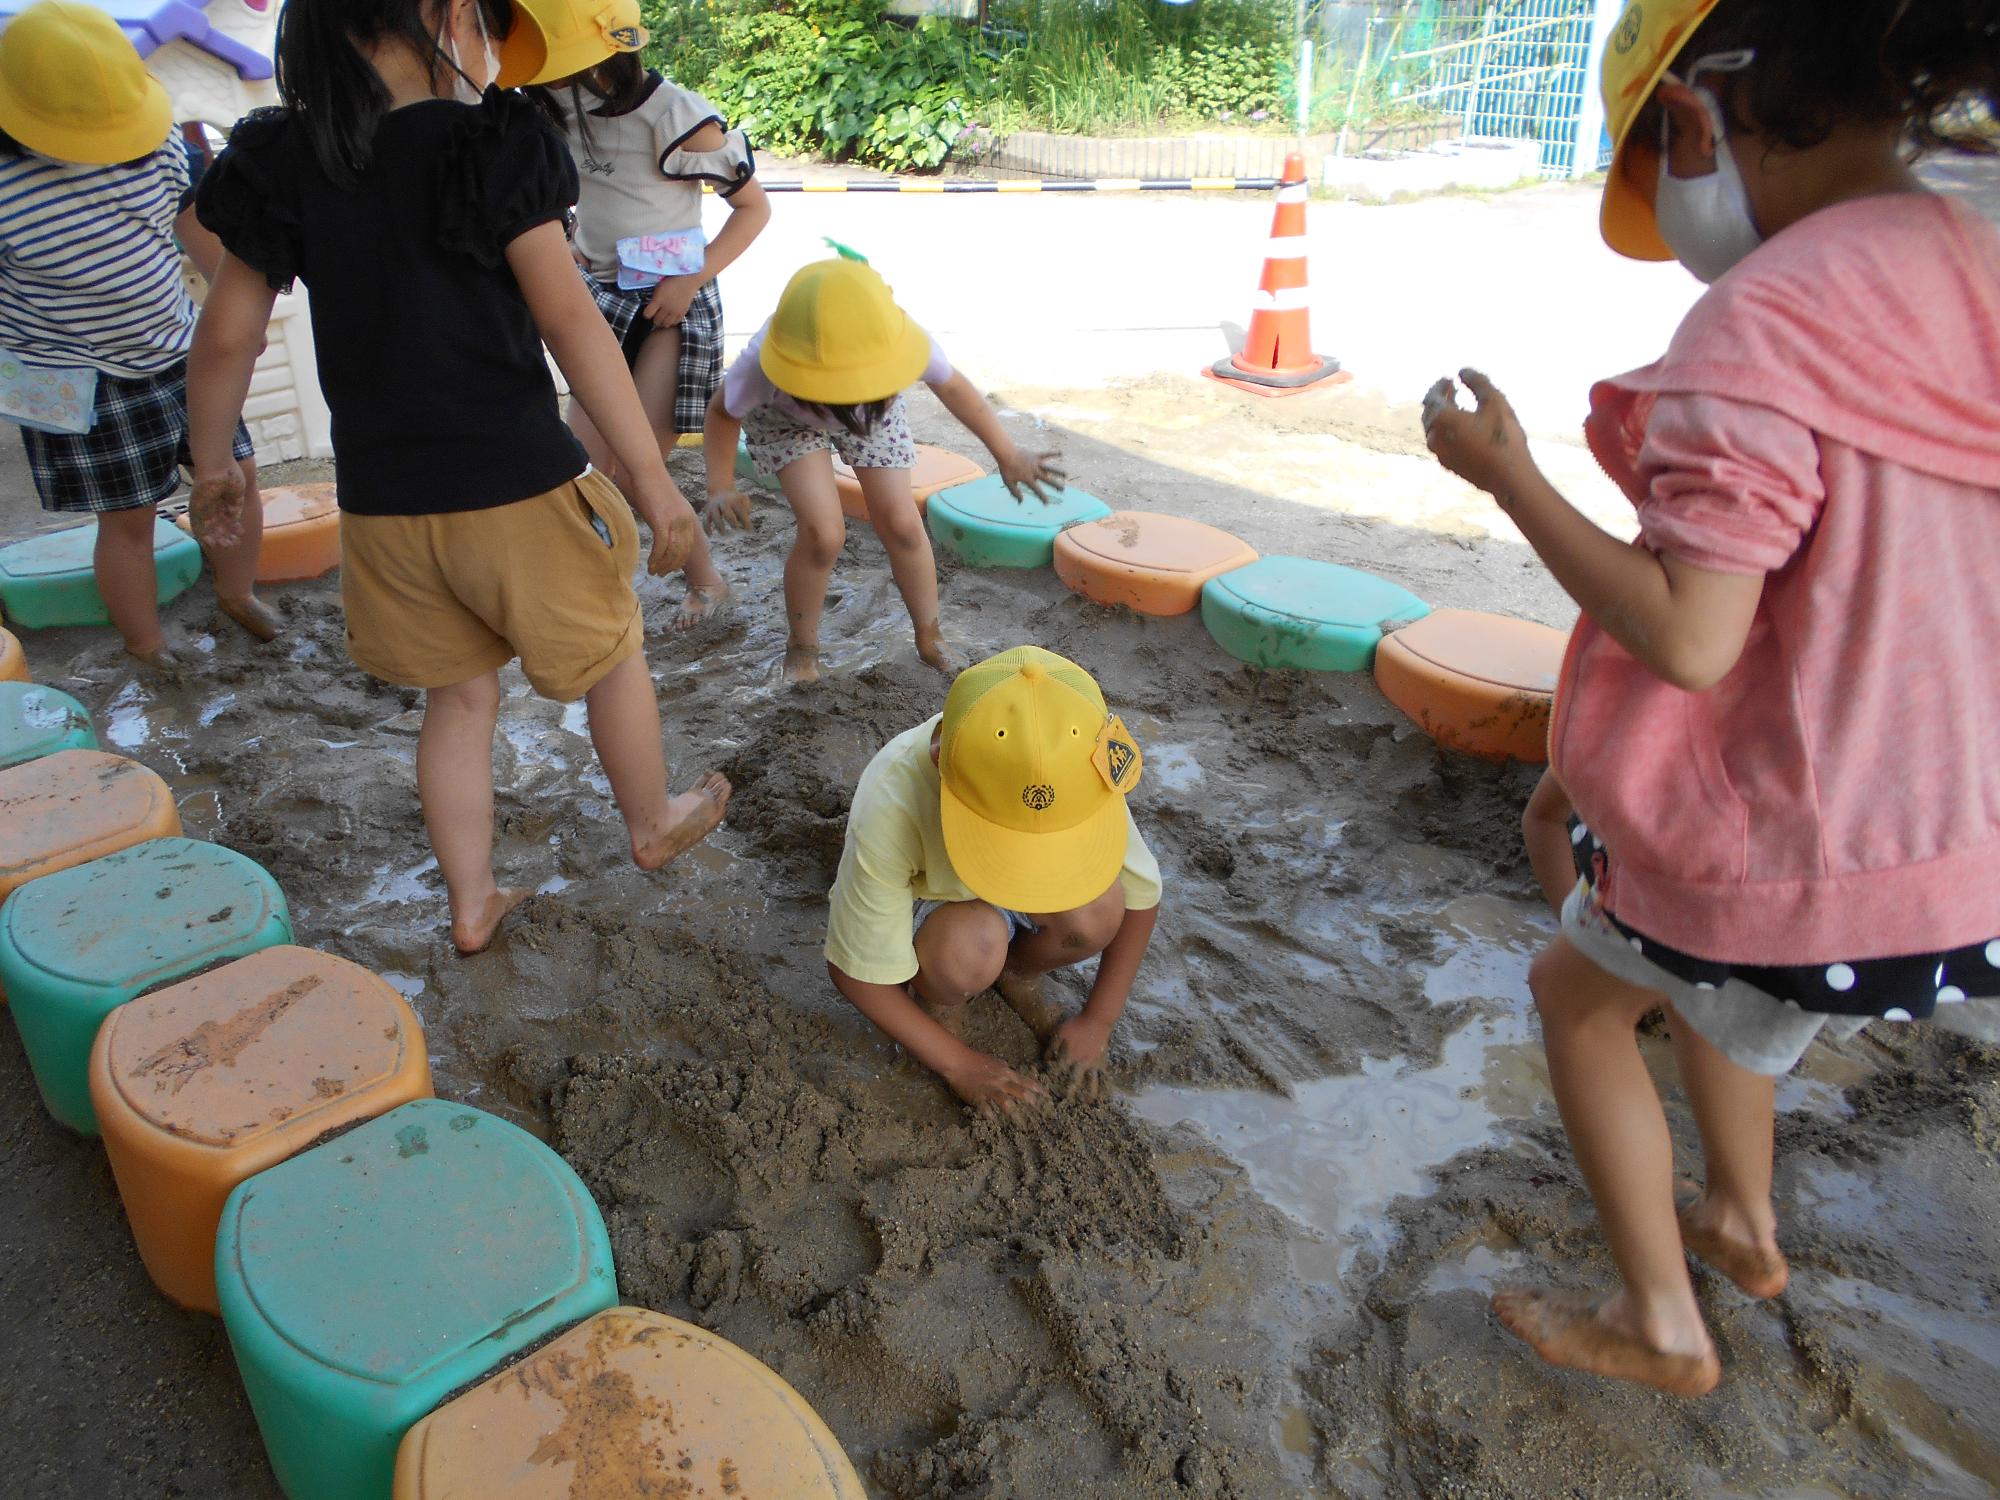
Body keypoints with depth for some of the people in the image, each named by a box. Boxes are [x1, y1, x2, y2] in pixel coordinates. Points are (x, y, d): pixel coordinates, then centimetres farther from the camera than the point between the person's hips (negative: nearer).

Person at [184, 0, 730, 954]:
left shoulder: (282, 164, 3)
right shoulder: (492, 146, -11)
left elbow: (227, 335, 6)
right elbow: (568, 320, -17)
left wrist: (211, 463, 22)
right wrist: (652, 480, -16)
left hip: (381, 499, 5)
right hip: (515, 488, -5)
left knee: (458, 695, 20)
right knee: (612, 654, 19)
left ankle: (472, 906, 29)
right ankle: (653, 828, 39)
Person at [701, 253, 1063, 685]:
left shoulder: (898, 341, -40)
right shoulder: (762, 364, -44)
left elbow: (953, 387, -18)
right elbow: (723, 413, -20)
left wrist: (1007, 455, -15)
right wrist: (721, 487, -34)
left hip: (874, 413, 2)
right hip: (785, 416, -2)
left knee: (901, 523, -4)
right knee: (823, 533, -18)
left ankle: (929, 636, 21)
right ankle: (801, 646, 9)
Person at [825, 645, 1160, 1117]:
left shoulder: (1078, 774, -31)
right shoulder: (889, 805, -38)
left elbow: (1142, 897, -13)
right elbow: (857, 971, -25)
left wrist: (1097, 1021, -10)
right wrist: (959, 1064, -20)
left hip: (1022, 886, 3)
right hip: (927, 899, -2)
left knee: (1095, 910, -30)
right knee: (970, 946, -37)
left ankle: (1018, 973, 2)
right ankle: (938, 1000, -1)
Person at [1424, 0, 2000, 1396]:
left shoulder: (1758, 326, -24)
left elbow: (1687, 638, -27)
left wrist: (1510, 474, -16)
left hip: (1798, 845, -7)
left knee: (1579, 991, 21)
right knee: (1696, 952, 34)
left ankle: (1661, 1324, 34)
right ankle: (1742, 1222, 52)